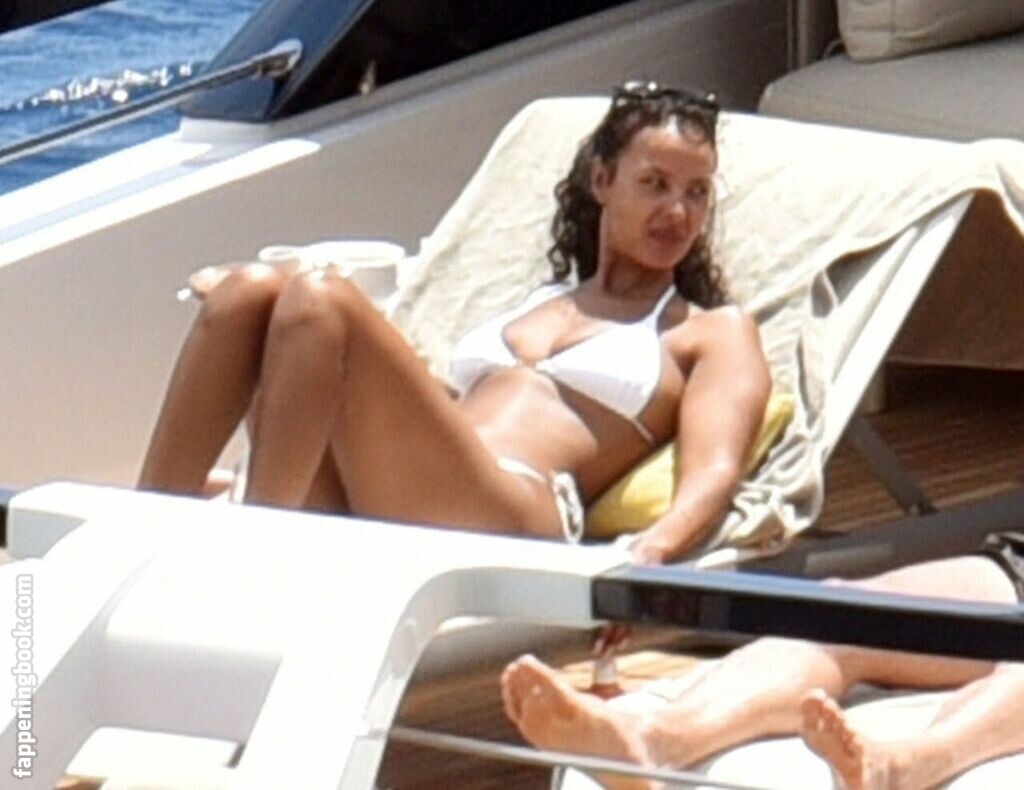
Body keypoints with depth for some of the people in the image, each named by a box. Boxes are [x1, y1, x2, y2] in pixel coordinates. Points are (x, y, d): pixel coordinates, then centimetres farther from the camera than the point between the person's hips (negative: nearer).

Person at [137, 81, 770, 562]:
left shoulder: (714, 335, 19)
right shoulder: (531, 306, 37)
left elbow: (714, 474, 1)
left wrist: (651, 556, -22)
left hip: (505, 524, -6)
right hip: (367, 522, 6)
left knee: (321, 300, -23)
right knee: (250, 291, -14)